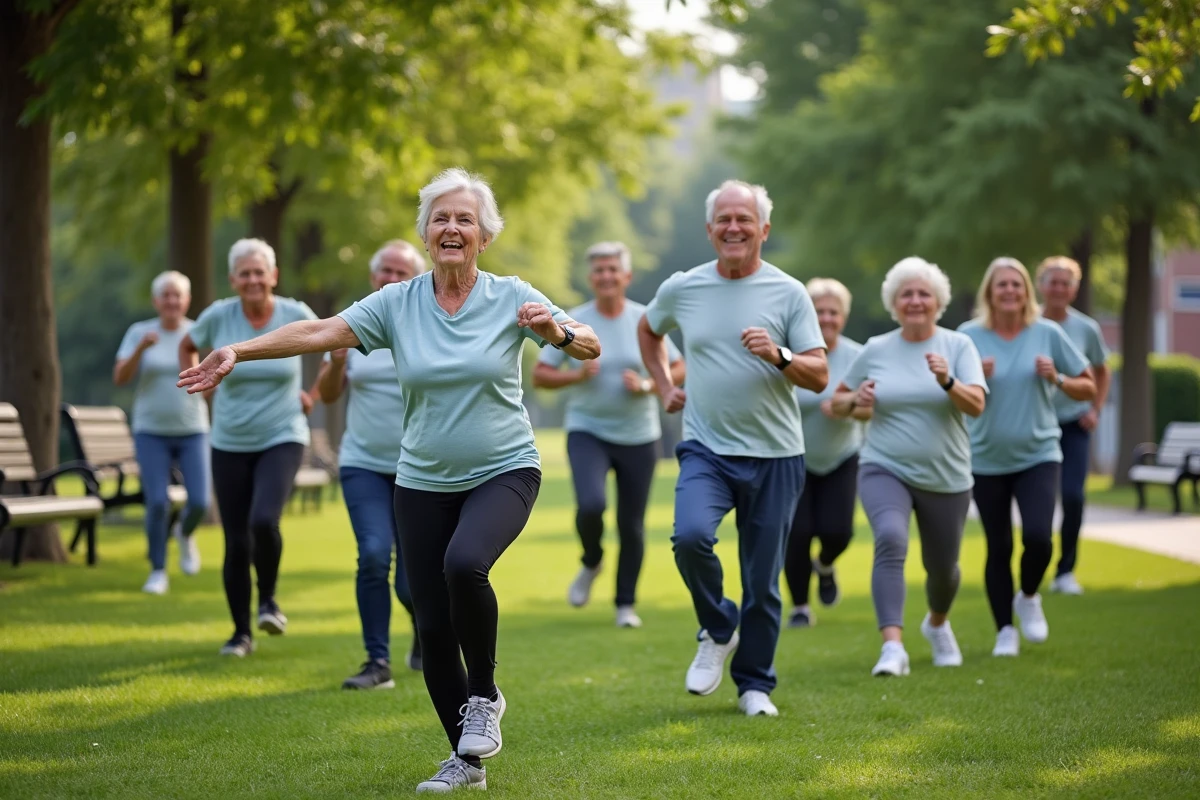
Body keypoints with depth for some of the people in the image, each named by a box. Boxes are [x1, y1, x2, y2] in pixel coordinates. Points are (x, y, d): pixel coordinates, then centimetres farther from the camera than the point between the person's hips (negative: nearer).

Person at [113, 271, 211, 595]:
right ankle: (158, 572, 5)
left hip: (192, 431, 1)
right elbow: (120, 378, -8)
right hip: (151, 432, -1)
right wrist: (140, 349, -23)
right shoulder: (139, 332, 0)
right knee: (157, 504, -11)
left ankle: (185, 533, 27)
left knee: (199, 502, -8)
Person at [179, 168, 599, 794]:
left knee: (464, 563, -32)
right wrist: (238, 352, -20)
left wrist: (557, 331, -28)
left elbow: (590, 348, -5)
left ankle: (484, 696, -8)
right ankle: (465, 759, 17)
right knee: (432, 625, 0)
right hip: (424, 482, 3)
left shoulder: (511, 297, -3)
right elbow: (321, 332, -8)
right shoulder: (397, 303, 1)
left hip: (503, 472, -3)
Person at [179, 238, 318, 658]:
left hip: (282, 439, -2)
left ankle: (268, 598, 3)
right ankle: (241, 632, 20)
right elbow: (188, 346, 16)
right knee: (236, 542, 3)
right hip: (230, 445, 2)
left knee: (264, 521, -25)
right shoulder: (219, 316, -6)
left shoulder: (296, 315, -7)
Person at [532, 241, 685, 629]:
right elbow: (540, 375, 0)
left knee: (632, 524, 4)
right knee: (590, 505, -24)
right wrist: (576, 375, -18)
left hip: (638, 436, 1)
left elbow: (678, 369, 4)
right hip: (587, 431, -1)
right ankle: (591, 562, 9)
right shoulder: (572, 322, -3)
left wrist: (647, 385, -14)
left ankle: (626, 604, 21)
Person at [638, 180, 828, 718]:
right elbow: (648, 330, 27)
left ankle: (755, 683, 23)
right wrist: (663, 386, 15)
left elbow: (819, 376, -5)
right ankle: (717, 631, 1)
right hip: (706, 450, 1)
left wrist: (777, 356, -23)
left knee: (763, 580, 4)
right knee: (691, 536, -26)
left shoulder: (788, 293, -1)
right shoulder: (682, 289, 5)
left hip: (774, 456, 0)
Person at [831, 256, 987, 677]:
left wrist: (947, 382, -33)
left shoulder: (958, 345, -2)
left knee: (942, 567, 14)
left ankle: (937, 624, 49)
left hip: (945, 477, 1)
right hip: (885, 469, -1)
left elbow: (976, 405, -15)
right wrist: (856, 399, -11)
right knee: (890, 539, -29)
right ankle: (892, 647, -36)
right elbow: (838, 402, 12)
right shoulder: (876, 350, 2)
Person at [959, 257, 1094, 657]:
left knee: (1038, 536, -17)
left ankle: (1029, 598, 13)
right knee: (998, 548, 4)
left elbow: (1088, 387, 6)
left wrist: (1057, 379, -13)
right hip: (987, 459, 0)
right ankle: (1005, 631, 20)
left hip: (1039, 455, 0)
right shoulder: (969, 336, -3)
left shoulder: (1047, 333, -1)